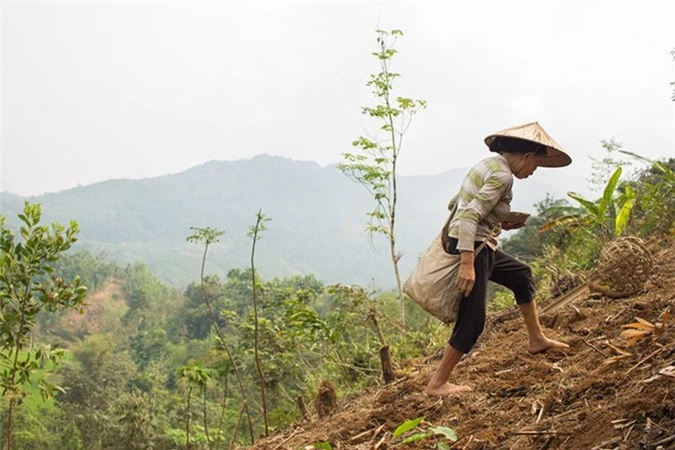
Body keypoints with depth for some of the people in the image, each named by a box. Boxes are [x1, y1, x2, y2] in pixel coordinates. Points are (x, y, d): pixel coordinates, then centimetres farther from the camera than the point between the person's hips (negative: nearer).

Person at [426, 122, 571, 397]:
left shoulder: (489, 165, 12)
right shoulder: (502, 175, -16)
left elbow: (457, 204, 16)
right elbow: (470, 215, -26)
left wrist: (500, 223, 16)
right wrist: (467, 264, -30)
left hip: (481, 247, 10)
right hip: (472, 248, -10)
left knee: (521, 276, 26)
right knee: (472, 321, -5)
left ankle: (537, 340, 38)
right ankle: (437, 384, 2)